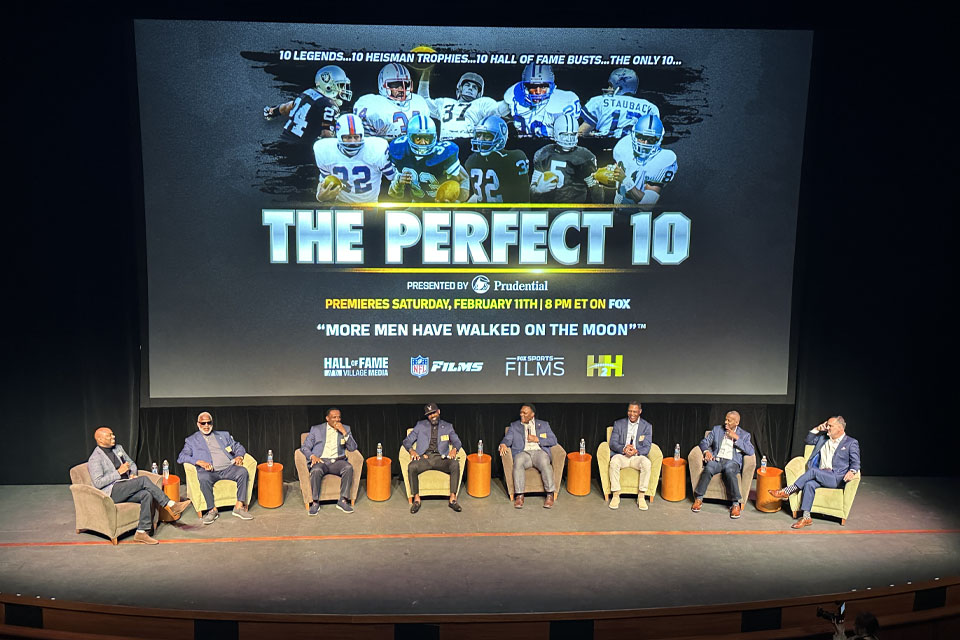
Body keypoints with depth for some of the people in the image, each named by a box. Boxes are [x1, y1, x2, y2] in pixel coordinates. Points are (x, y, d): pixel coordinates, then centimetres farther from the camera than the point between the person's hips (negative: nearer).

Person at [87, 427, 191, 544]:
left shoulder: (118, 448, 18)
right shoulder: (95, 459, -5)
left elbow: (132, 463, 26)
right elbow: (98, 483, -14)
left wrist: (133, 474, 4)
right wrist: (119, 472, -16)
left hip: (126, 490, 7)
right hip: (111, 492, -7)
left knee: (147, 494, -24)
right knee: (144, 480, -27)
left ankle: (142, 532, -25)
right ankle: (171, 506, -22)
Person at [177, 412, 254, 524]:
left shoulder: (223, 435, 26)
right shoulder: (191, 440, 18)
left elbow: (238, 447, 25)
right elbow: (181, 457, 4)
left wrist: (239, 456, 0)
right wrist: (199, 462, -14)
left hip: (228, 468, 2)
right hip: (209, 471, -2)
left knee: (243, 472, -28)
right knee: (204, 478, -37)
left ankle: (239, 507, -22)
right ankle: (212, 510, -20)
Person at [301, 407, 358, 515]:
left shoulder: (345, 429, 15)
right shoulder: (316, 429, 12)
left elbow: (353, 448, 6)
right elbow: (305, 447, 8)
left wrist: (344, 432, -6)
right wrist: (312, 456, -13)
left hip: (337, 461, 1)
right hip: (320, 460, -1)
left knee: (348, 468, -32)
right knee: (316, 470, -36)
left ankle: (343, 501, -23)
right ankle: (315, 503, -21)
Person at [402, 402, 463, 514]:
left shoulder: (447, 426, 19)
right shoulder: (420, 425, 16)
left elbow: (456, 441, 13)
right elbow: (407, 440, 13)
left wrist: (454, 449, -11)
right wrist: (411, 450, -9)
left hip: (440, 458, 0)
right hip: (424, 457, 0)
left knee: (455, 465, -31)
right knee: (411, 467, -34)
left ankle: (453, 499, -26)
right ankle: (416, 499, -21)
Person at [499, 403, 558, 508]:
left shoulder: (544, 424, 20)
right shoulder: (514, 425, 22)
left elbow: (553, 440, 10)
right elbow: (507, 438, 10)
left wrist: (537, 439, -2)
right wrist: (503, 444, -14)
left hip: (539, 451, 0)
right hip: (522, 452, 0)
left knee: (545, 463, -35)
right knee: (518, 463, -35)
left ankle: (550, 495, -32)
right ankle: (519, 496, -36)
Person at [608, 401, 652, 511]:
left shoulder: (647, 426, 6)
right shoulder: (618, 424, 6)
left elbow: (646, 448, -1)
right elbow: (612, 443, 0)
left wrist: (636, 451, -24)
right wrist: (623, 449, -22)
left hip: (637, 456, 0)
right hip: (621, 455, 0)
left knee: (646, 463, -33)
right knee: (614, 461, -34)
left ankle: (641, 496, -23)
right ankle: (616, 496, -26)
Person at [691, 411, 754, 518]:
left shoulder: (744, 435, 12)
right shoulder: (717, 429, 18)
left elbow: (751, 451, -2)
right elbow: (704, 442, 15)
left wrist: (736, 438, -6)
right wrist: (706, 451, -7)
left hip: (732, 461, -1)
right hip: (716, 460, 2)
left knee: (729, 471, -38)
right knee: (708, 469, -34)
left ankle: (736, 504, -30)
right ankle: (698, 499, -22)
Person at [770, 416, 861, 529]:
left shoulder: (851, 443, 7)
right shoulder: (823, 438, 21)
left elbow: (856, 462, 2)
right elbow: (807, 440, 28)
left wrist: (852, 471, -21)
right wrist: (817, 429, 14)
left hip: (837, 478, -5)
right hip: (820, 476, 5)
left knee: (813, 470, -31)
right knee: (809, 484, -29)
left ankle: (786, 492, -28)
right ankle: (806, 517, -30)